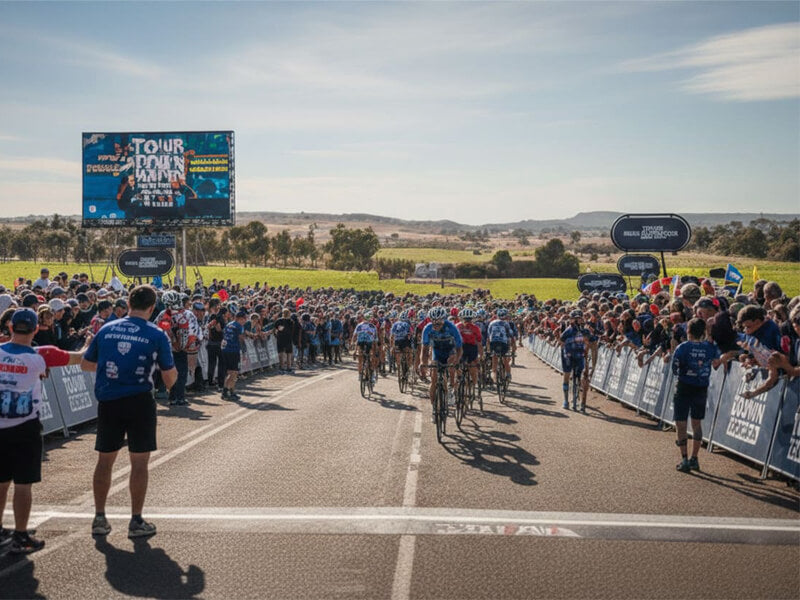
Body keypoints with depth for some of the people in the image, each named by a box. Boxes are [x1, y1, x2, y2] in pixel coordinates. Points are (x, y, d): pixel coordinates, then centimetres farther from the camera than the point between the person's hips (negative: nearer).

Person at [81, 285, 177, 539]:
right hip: (139, 401, -3)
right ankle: (136, 521, 9)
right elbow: (170, 376, -3)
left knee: (105, 460, 13)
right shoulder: (156, 334, -5)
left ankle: (99, 518, 19)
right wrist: (171, 376, 20)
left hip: (108, 401, 3)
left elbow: (85, 364, 13)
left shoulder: (107, 329, 5)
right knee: (139, 462, 5)